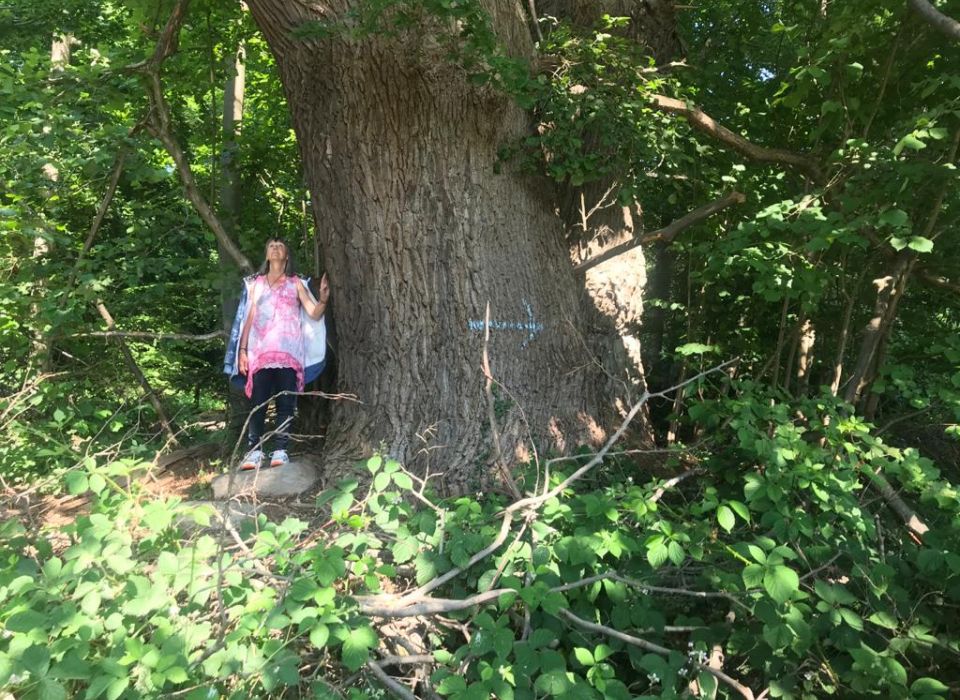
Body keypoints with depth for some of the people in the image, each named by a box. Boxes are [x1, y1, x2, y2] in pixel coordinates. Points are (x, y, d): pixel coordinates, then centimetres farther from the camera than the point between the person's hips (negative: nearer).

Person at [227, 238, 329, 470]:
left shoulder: (295, 283, 15)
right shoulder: (256, 283, 19)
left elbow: (314, 314, 6)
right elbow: (249, 318, 14)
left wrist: (323, 299, -14)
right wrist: (242, 349, 5)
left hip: (288, 351, -1)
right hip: (261, 351, 1)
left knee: (286, 402, -5)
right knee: (258, 401, -6)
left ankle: (281, 450, -5)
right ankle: (254, 451, -4)